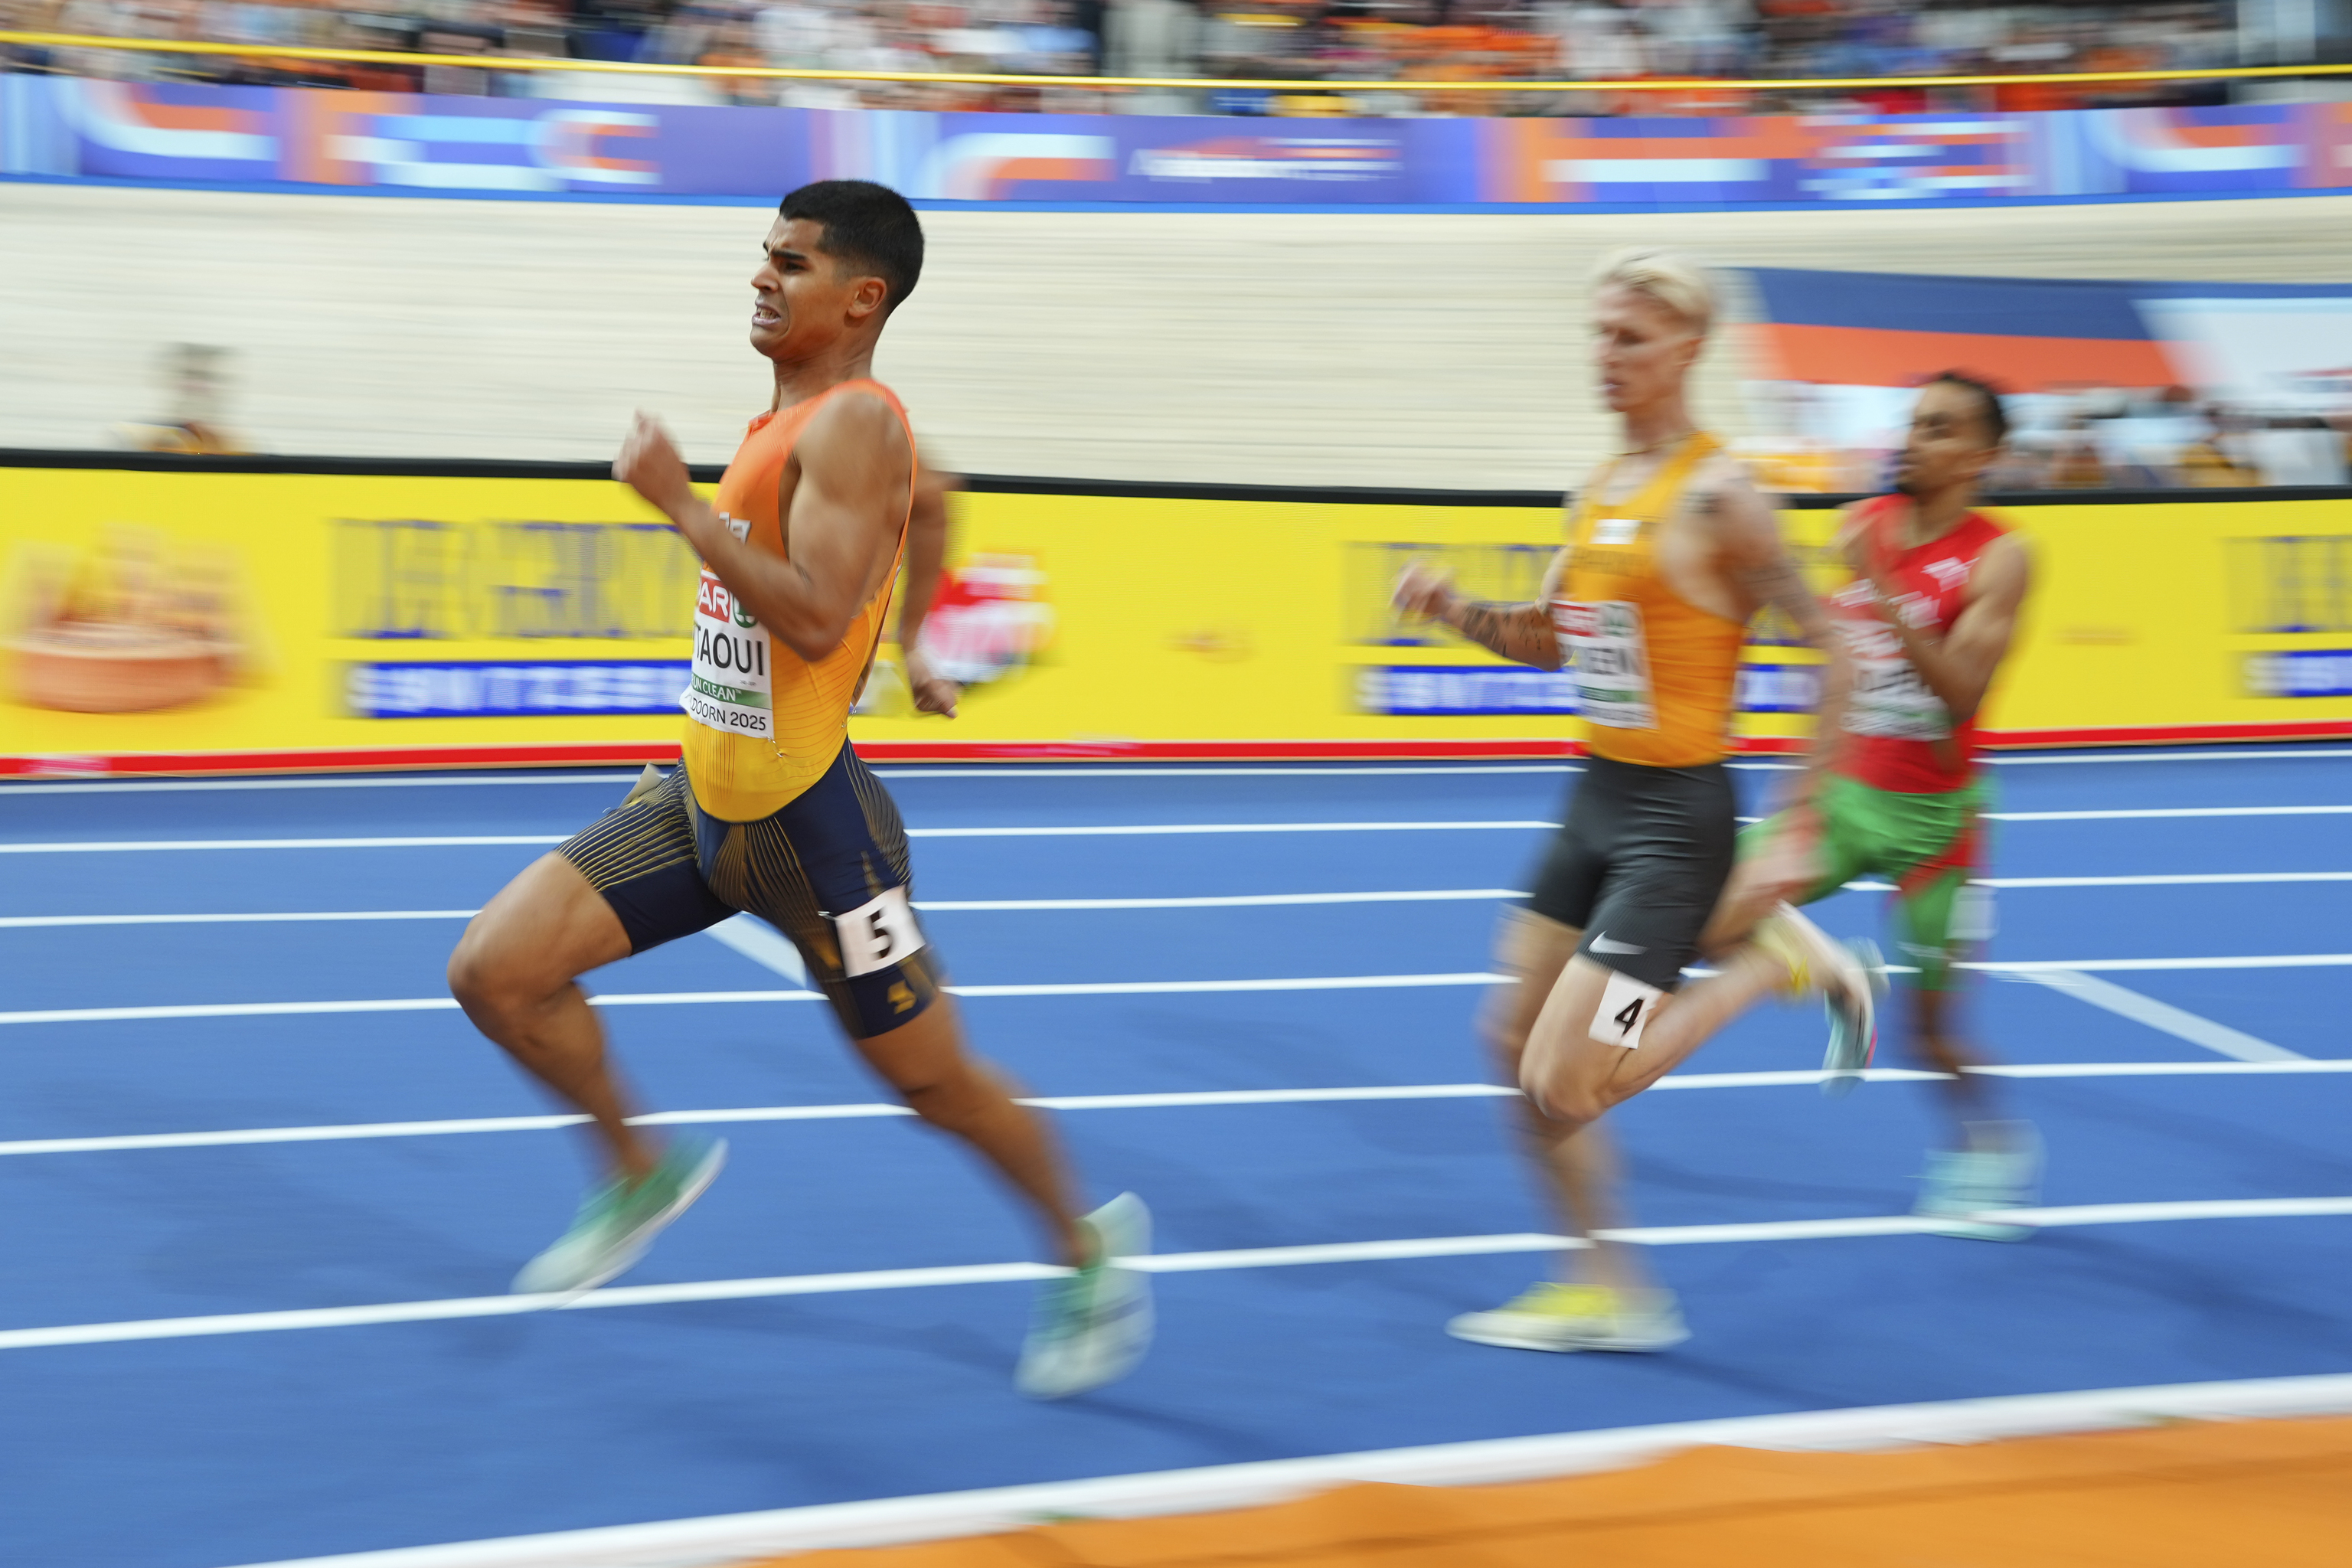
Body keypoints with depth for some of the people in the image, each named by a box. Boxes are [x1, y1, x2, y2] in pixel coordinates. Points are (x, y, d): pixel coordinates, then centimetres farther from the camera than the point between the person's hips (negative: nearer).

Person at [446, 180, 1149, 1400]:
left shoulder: (853, 425, -19)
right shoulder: (784, 419, 9)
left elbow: (815, 620, -31)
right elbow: (926, 496, 27)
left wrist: (677, 499, -27)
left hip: (804, 819, -8)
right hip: (702, 796, 8)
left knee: (932, 1079, 6)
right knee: (496, 971, -3)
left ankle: (1089, 1254, 30)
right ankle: (642, 1172, 18)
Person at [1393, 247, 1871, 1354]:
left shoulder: (1715, 496, -16)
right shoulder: (1602, 487, 9)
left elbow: (1825, 645, -16)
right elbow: (1549, 637, 20)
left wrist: (1803, 817, -17)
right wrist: (1452, 608, 1)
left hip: (1675, 814, -8)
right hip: (1598, 801, 8)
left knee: (1563, 1087, -11)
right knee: (1516, 1041, 11)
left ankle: (1778, 963, 6)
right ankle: (1606, 1289, 25)